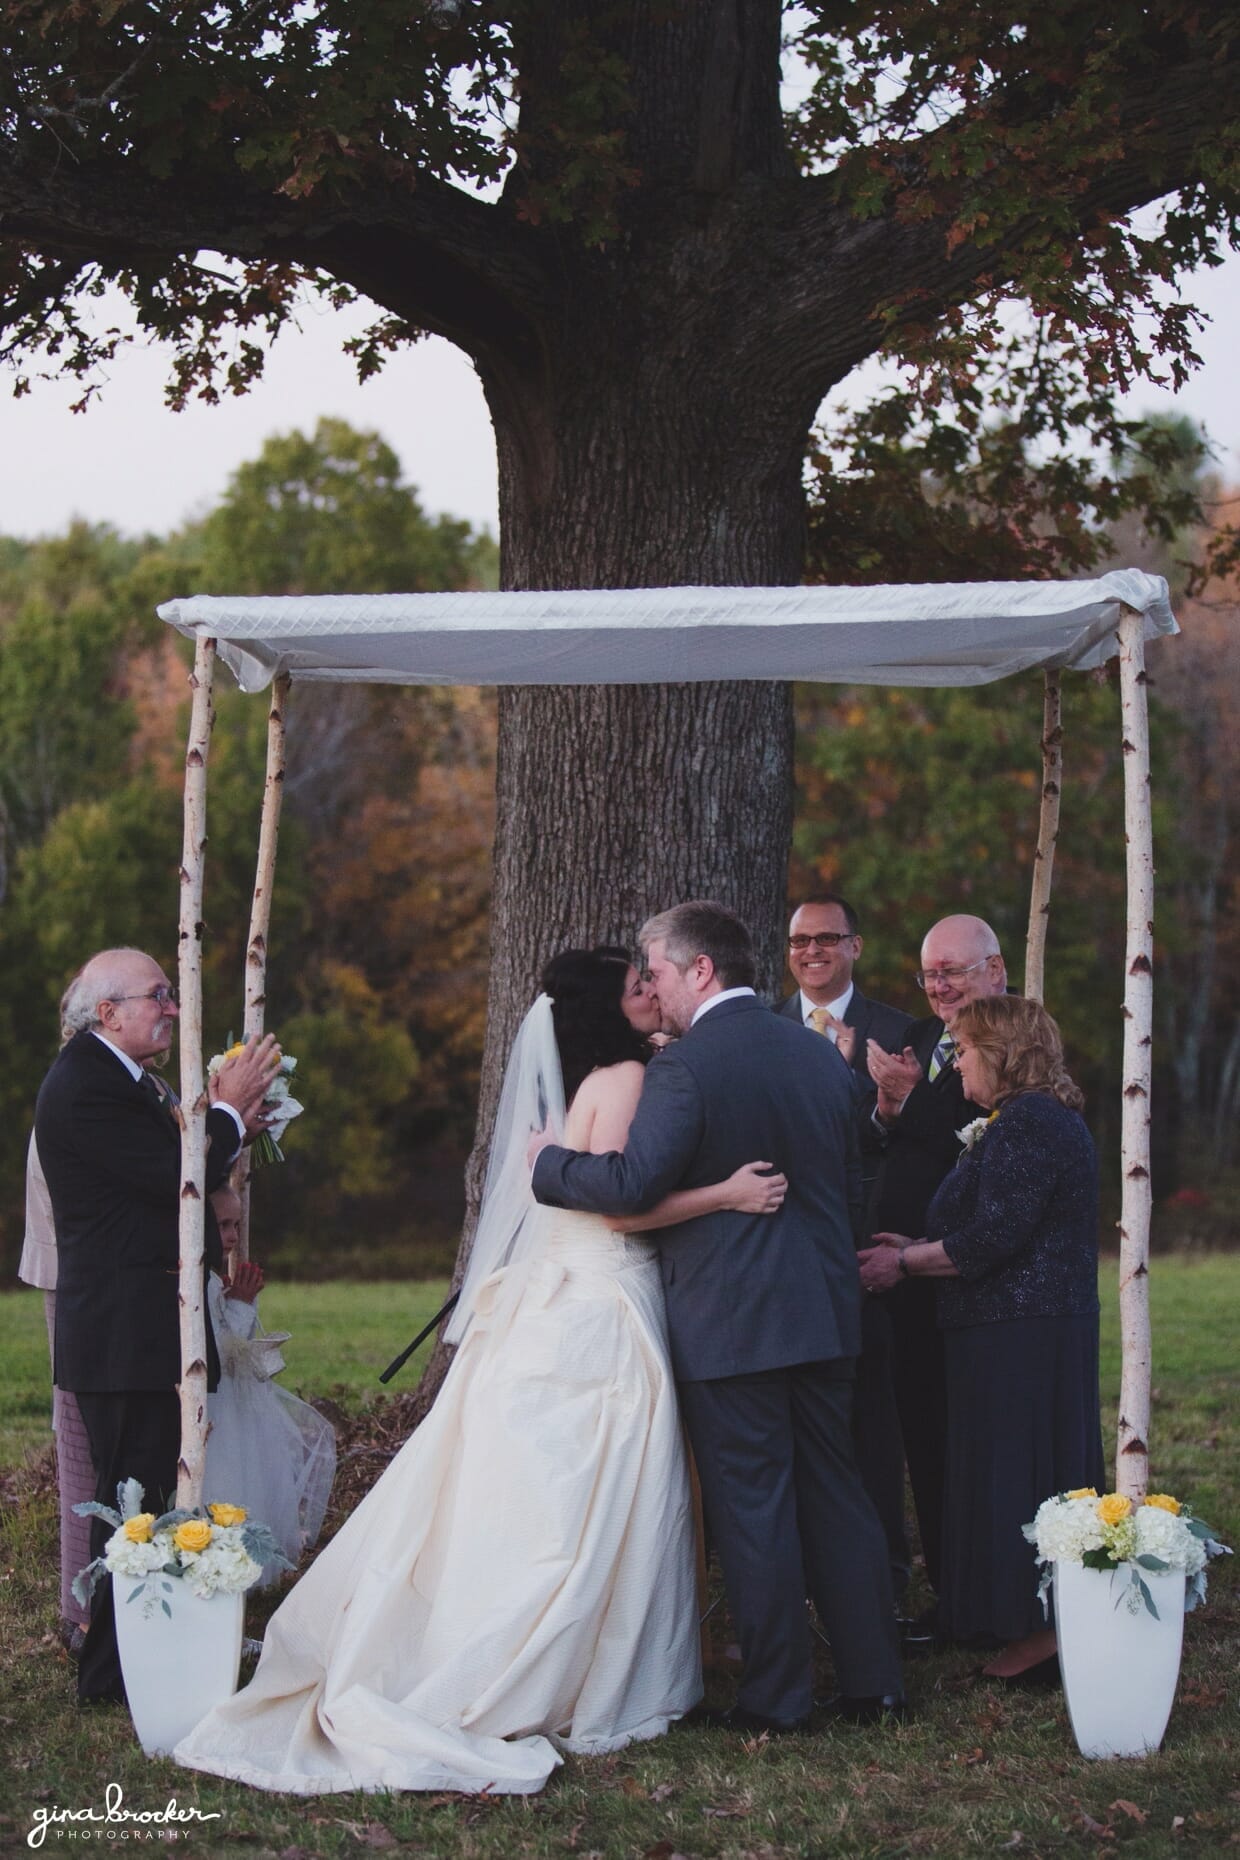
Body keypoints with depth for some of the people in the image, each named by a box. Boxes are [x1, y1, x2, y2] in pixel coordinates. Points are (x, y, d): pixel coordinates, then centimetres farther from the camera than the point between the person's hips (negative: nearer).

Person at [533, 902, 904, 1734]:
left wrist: (550, 1162, -5)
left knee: (753, 1509, 2)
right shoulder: (822, 1054, 8)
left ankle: (776, 1696, 8)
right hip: (825, 1313, 7)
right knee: (835, 1493, 14)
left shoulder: (684, 1067, -14)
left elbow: (633, 1183, -21)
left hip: (728, 1322, -6)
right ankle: (874, 1680, 19)